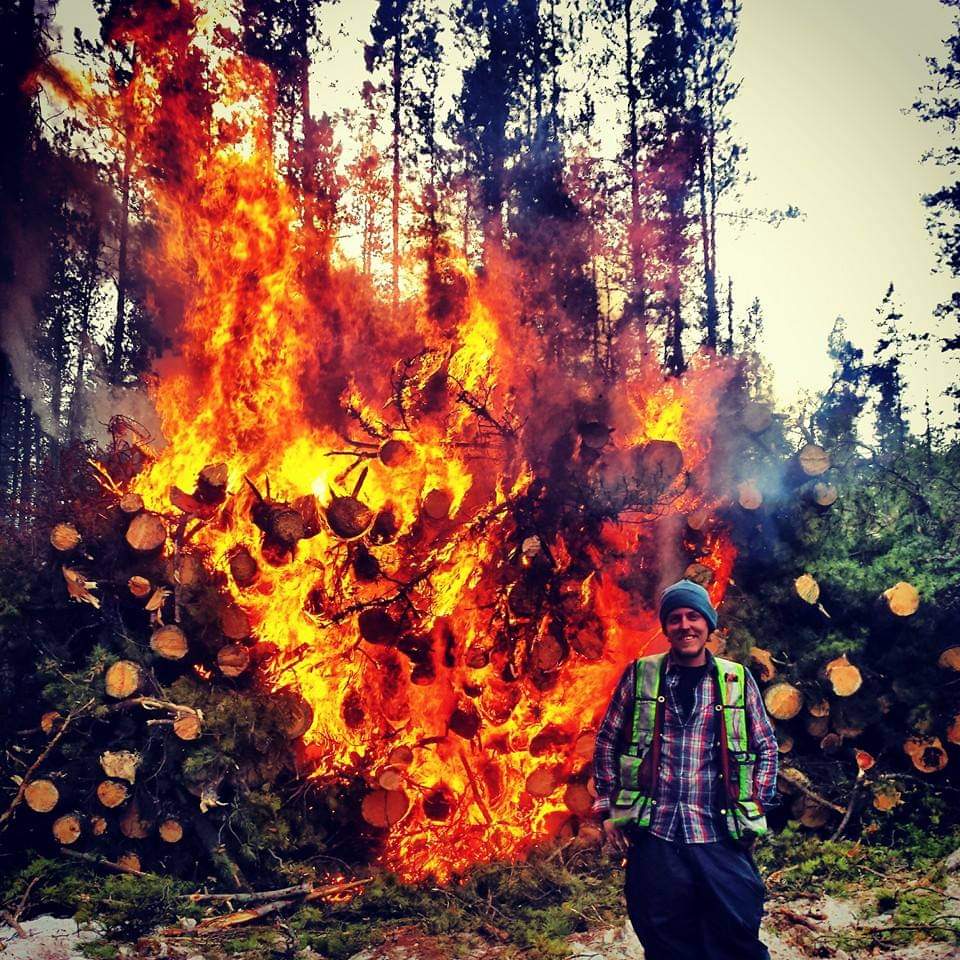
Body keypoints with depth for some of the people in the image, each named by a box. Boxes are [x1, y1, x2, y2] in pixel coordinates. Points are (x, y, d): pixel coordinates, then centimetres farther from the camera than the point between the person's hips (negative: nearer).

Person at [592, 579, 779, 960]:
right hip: (653, 835, 0)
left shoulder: (738, 680, 5)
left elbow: (766, 748, 12)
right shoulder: (640, 675, 3)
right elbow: (607, 742, 8)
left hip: (723, 838, 0)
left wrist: (756, 812, 4)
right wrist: (608, 809, 3)